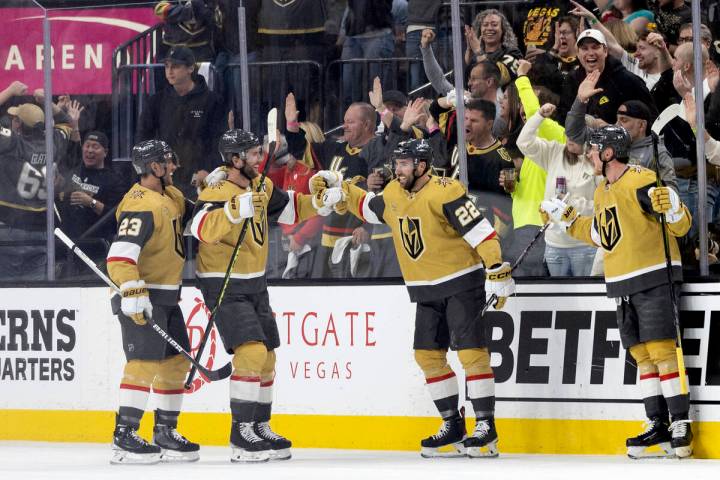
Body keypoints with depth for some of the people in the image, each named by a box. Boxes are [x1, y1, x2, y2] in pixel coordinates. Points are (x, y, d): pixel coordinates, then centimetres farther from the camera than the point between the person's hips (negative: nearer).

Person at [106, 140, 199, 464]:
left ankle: (165, 433, 22)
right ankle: (124, 437, -17)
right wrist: (132, 292, -38)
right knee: (145, 362, -16)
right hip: (142, 298, -10)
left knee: (176, 362, 13)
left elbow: (187, 211, 34)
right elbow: (120, 254, -28)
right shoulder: (141, 206, -20)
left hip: (166, 297, 10)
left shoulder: (168, 195, 11)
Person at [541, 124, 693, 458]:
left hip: (653, 278, -9)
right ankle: (658, 425, 10)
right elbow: (600, 234, 28)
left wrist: (669, 205, -36)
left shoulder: (642, 182, -14)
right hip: (622, 286, 9)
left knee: (661, 350, -13)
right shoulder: (603, 192, 15)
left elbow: (681, 226, -16)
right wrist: (566, 218, 27)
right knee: (641, 354, 7)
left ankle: (681, 425, -13)